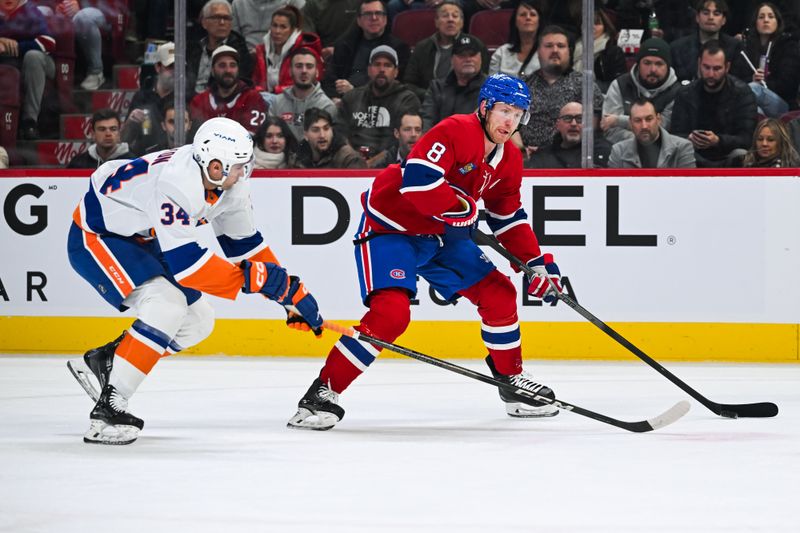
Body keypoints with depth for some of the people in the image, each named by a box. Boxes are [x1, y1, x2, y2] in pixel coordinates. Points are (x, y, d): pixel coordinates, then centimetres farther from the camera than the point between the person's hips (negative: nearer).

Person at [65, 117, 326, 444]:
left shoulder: (229, 183, -9)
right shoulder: (176, 183, -36)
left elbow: (244, 243, 4)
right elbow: (184, 261, -38)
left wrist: (290, 291, 0)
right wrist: (251, 277, -37)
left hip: (139, 240, 9)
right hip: (95, 235, -9)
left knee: (197, 321, 7)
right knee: (167, 306, -28)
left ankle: (102, 361, 18)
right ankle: (107, 411, -26)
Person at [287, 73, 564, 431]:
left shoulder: (509, 160, 3)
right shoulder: (456, 131, -25)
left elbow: (509, 218, 14)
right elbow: (417, 179, -36)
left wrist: (537, 263, 6)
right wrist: (462, 208, -25)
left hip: (441, 235, 9)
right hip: (390, 228, -9)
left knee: (499, 294, 7)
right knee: (391, 313, -25)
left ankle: (511, 379, 28)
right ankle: (323, 394, -19)